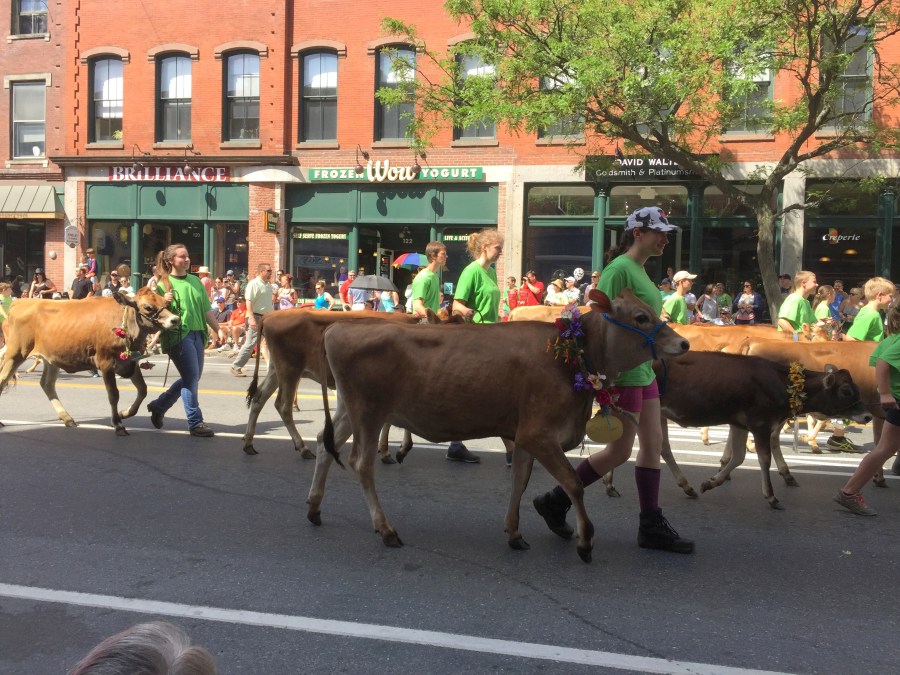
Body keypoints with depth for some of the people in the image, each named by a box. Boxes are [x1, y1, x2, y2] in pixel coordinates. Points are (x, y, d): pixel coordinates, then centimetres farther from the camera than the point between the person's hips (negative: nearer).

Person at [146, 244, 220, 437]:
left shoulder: (195, 281, 13)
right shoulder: (163, 284, -2)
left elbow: (206, 310, 15)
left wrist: (219, 330, 10)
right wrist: (163, 303, -21)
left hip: (197, 334, 7)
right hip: (177, 336, -7)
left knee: (192, 378, 13)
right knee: (192, 378, -7)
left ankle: (159, 406, 31)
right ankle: (195, 423, 3)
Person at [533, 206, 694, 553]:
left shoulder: (641, 271, 14)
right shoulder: (619, 269, -15)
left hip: (644, 371, 10)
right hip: (622, 373, -10)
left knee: (653, 443, 8)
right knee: (619, 451, -2)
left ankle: (651, 525, 16)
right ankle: (555, 501, 12)